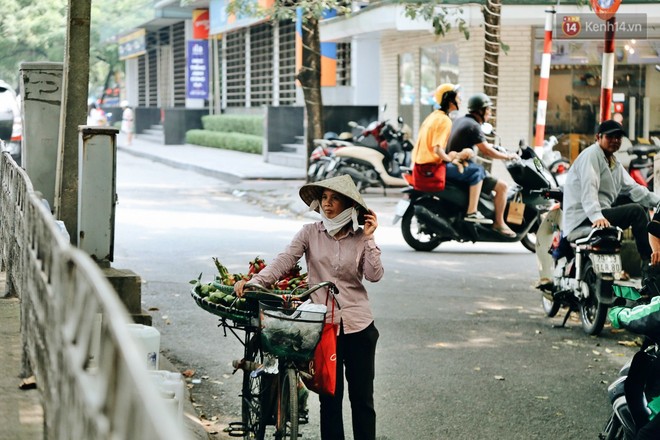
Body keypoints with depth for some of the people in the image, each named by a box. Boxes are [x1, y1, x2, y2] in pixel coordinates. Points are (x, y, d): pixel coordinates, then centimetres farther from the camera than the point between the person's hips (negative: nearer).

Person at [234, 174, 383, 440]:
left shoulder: (361, 237, 2)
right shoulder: (310, 233, 2)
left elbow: (375, 275, -8)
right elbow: (283, 261, -9)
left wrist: (369, 239, -11)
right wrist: (253, 282, -22)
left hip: (358, 325, 0)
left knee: (362, 397, 6)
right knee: (330, 397, 6)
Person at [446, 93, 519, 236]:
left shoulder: (459, 121, 12)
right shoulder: (473, 126, -17)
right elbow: (486, 151, -20)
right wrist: (507, 156, -8)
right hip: (463, 170, -10)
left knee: (487, 175, 33)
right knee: (502, 186, -9)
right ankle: (499, 223, -3)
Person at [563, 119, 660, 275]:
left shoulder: (615, 163, 21)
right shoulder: (591, 155, -9)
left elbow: (631, 188, 17)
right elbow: (588, 188, -23)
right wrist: (597, 216, -37)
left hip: (604, 212, 10)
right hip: (584, 219, -10)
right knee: (636, 211, -18)